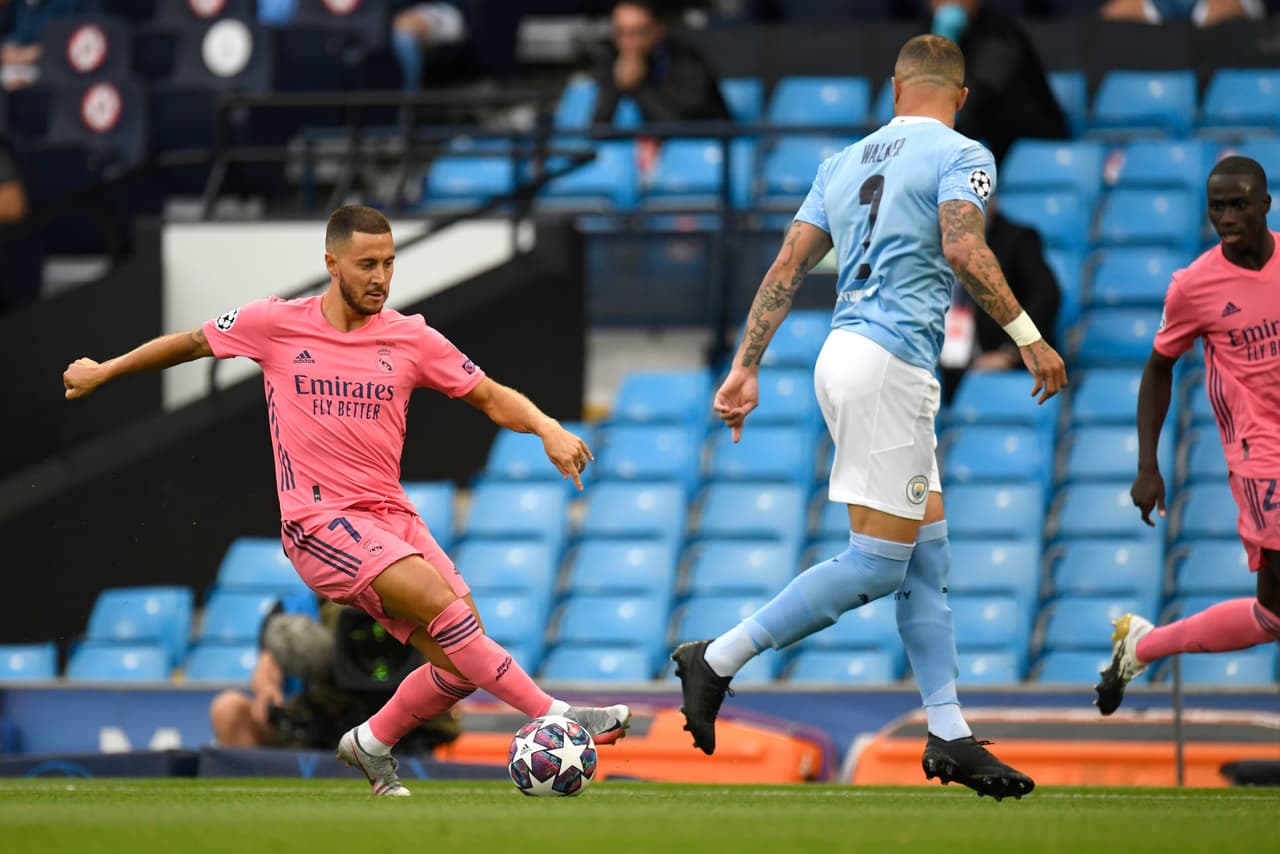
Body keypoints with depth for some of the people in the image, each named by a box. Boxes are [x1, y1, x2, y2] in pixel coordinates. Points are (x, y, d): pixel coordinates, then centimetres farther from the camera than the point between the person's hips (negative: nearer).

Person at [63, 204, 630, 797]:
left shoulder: (410, 337, 6)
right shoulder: (277, 324, 0)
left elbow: (492, 397, 11)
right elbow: (194, 342, 16)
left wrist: (546, 427, -9)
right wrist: (104, 371, 27)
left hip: (392, 518, 5)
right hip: (319, 521, -5)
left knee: (463, 667, -5)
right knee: (445, 607, -27)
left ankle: (372, 744, 21)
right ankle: (553, 715, -22)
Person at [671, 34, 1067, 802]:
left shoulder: (845, 163, 18)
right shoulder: (962, 156, -1)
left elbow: (788, 267, 14)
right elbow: (963, 249, -19)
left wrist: (747, 366, 13)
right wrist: (1028, 336, -15)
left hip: (849, 354, 8)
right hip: (889, 364, -8)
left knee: (928, 555, 9)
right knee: (878, 562, -6)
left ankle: (950, 734, 6)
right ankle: (718, 660, -7)